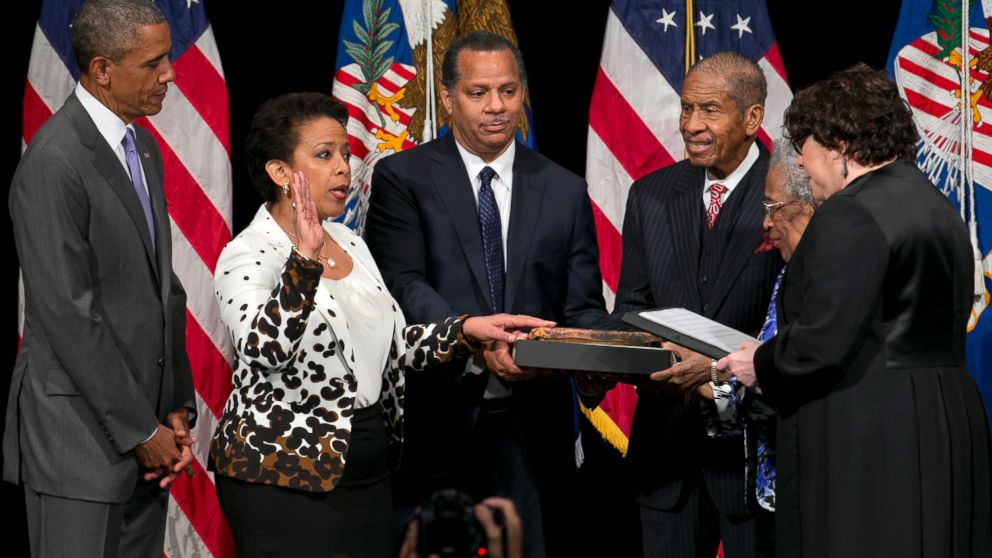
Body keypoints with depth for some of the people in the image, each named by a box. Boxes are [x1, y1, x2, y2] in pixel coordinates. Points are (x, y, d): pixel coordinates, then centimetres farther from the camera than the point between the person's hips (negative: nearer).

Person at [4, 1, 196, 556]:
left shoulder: (144, 150, 12)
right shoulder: (54, 164, -16)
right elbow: (69, 316, -18)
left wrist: (176, 409, 7)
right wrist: (140, 431, -14)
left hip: (144, 432, 8)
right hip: (81, 437, -8)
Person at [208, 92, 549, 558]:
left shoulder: (349, 243, 12)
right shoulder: (248, 256, -12)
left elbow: (389, 344, 16)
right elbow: (262, 351, -29)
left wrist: (467, 330, 3)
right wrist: (305, 259, -38)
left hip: (366, 471, 7)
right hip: (284, 477, -7)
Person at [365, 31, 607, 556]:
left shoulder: (565, 191, 11)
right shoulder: (402, 178, 1)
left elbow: (584, 306, 8)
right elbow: (403, 285, -11)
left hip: (531, 422, 3)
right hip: (436, 421, -2)